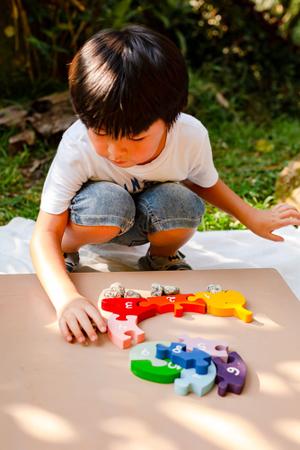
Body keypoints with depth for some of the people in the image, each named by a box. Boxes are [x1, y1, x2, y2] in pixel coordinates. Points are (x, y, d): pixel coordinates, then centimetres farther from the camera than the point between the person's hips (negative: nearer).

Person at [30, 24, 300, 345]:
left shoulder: (191, 136, -27)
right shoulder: (77, 146, -34)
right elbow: (45, 233, -33)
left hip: (149, 223, 2)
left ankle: (162, 257, 1)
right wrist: (66, 298, -49)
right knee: (108, 201, -38)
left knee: (180, 203, -33)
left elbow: (204, 182, -1)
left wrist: (252, 217, -9)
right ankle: (66, 250, -4)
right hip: (97, 219, -2)